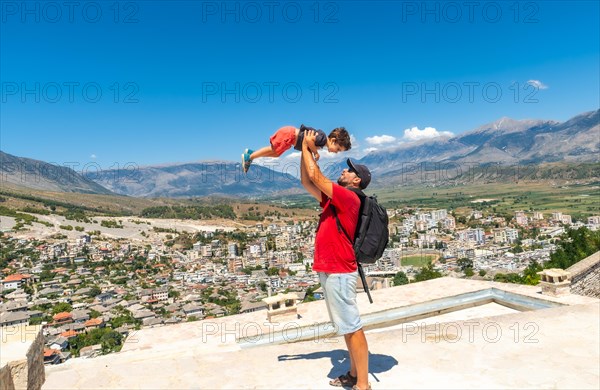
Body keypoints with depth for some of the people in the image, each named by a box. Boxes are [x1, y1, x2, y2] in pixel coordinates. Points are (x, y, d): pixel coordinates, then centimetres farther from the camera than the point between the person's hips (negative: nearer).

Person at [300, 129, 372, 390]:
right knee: (346, 326, 16)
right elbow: (307, 182, 15)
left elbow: (315, 176, -16)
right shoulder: (334, 199, 13)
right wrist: (305, 150, 11)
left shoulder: (349, 198, -13)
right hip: (329, 271, 10)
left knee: (352, 327, -3)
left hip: (339, 272, -10)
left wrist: (306, 146, -3)